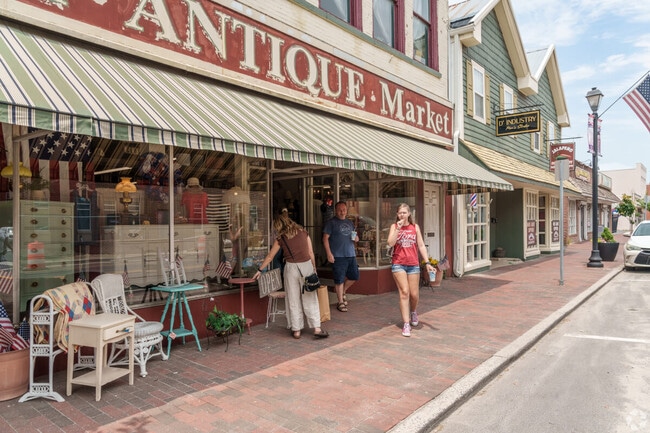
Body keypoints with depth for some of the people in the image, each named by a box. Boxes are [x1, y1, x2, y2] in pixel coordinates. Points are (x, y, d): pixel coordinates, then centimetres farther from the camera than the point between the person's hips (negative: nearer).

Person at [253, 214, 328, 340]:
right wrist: (314, 267, 13)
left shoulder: (281, 238, 0)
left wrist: (259, 270, 19)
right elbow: (311, 252, 3)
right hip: (306, 265, 1)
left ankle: (296, 330, 15)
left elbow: (270, 256, 8)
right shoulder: (303, 232, 4)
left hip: (291, 268, -1)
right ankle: (317, 328, 5)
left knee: (293, 300, 9)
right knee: (310, 299, 7)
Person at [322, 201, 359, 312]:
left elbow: (355, 237, 27)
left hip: (351, 255, 6)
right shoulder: (331, 223, -2)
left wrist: (356, 238, 2)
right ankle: (340, 302, 12)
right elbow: (325, 238, -7)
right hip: (338, 256, -6)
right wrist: (329, 253, -15)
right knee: (339, 280, -1)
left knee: (354, 276, 8)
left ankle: (343, 292, 32)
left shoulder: (350, 223, 17)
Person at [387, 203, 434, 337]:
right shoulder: (394, 226, 3)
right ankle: (406, 324, -2)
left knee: (414, 294, 6)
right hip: (398, 264, -2)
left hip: (413, 264, 2)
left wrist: (427, 262, 0)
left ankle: (413, 312, 40)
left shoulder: (415, 227, 7)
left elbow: (421, 246, 6)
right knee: (404, 292, -8)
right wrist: (398, 228, -15)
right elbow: (390, 243, -12)